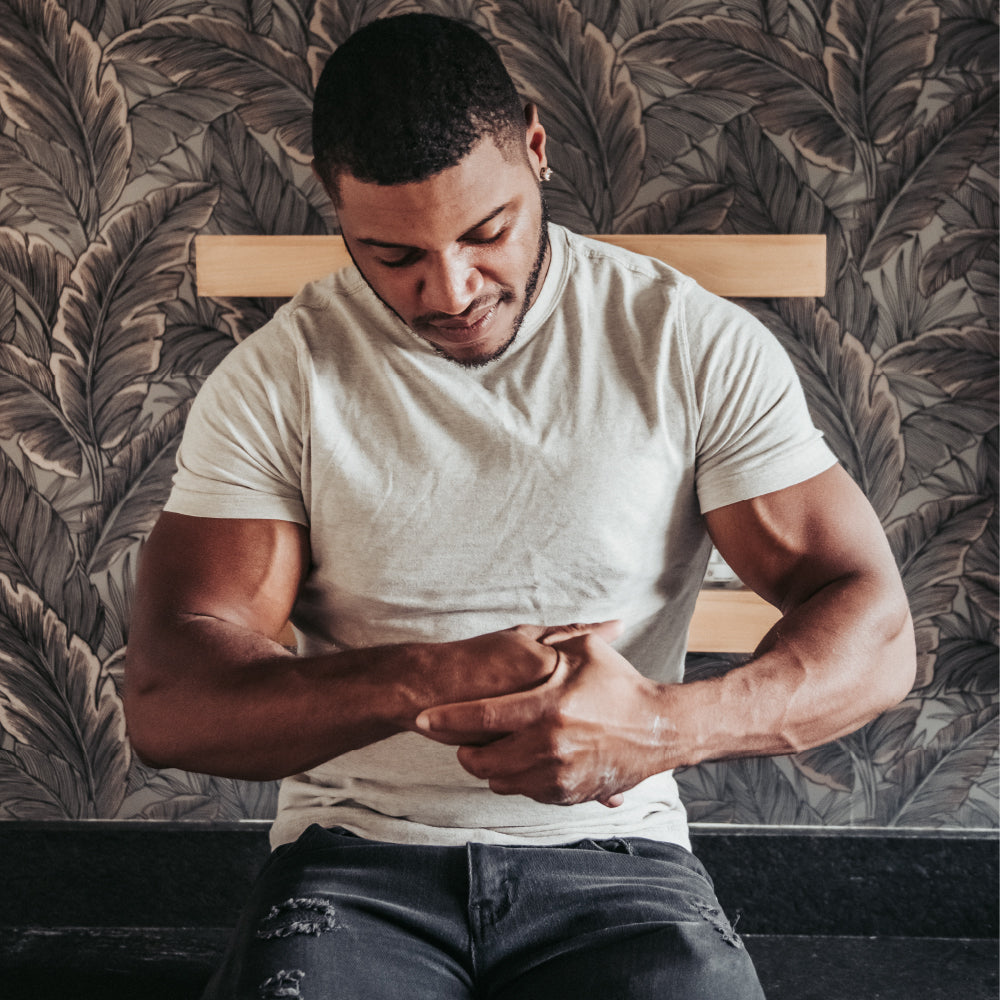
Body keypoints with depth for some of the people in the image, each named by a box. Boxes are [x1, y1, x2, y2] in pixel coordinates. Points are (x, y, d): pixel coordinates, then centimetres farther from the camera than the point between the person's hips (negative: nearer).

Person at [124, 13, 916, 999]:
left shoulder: (696, 346, -1)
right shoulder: (272, 384, -1)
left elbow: (873, 633, -4)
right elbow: (168, 701, -8)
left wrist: (668, 725, -25)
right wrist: (429, 680, -26)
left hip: (613, 854, 1)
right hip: (356, 858, 0)